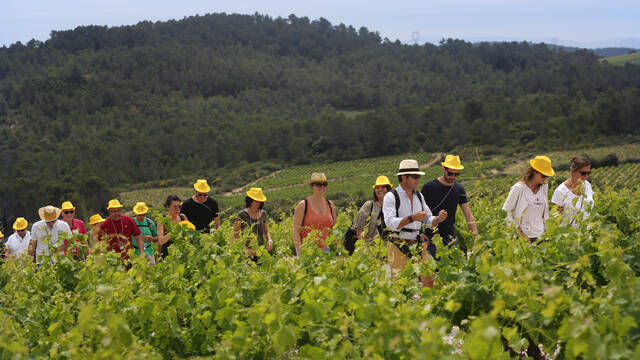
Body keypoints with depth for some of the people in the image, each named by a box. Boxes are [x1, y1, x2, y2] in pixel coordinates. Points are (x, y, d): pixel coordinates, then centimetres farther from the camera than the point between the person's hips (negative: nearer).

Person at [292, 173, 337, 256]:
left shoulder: (330, 205, 9)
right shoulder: (303, 205, -4)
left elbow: (333, 229, 18)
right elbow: (296, 231, -6)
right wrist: (300, 253, -14)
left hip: (324, 249, 4)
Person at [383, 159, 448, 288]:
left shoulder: (419, 196, 13)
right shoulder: (391, 197, -6)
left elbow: (428, 220, 16)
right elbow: (390, 223, -18)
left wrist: (438, 219, -7)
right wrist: (411, 218, -31)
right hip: (398, 247, -5)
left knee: (429, 281, -1)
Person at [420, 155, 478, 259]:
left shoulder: (459, 189, 5)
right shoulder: (428, 187, -6)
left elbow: (469, 215, 3)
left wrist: (476, 236, -9)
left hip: (450, 238, 3)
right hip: (431, 239, -3)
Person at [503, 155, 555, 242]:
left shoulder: (544, 187, 8)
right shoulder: (519, 188, -9)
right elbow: (506, 211, -7)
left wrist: (545, 231, 12)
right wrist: (519, 231, -10)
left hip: (540, 235, 5)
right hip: (524, 236, -5)